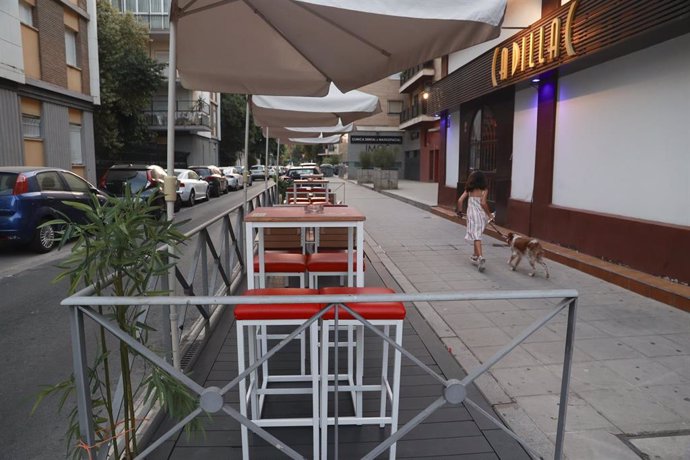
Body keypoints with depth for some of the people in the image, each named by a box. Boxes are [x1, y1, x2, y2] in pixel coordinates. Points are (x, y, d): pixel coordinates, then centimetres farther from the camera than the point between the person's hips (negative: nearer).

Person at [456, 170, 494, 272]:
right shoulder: (484, 191, -2)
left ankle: (480, 257, -24)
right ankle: (475, 256, 30)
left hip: (472, 214, -1)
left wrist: (459, 210, 13)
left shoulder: (469, 190, 2)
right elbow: (483, 203, -14)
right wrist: (489, 214, -4)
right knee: (477, 235, 18)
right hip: (482, 215, 1)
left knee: (476, 236, -5)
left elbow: (460, 200, -4)